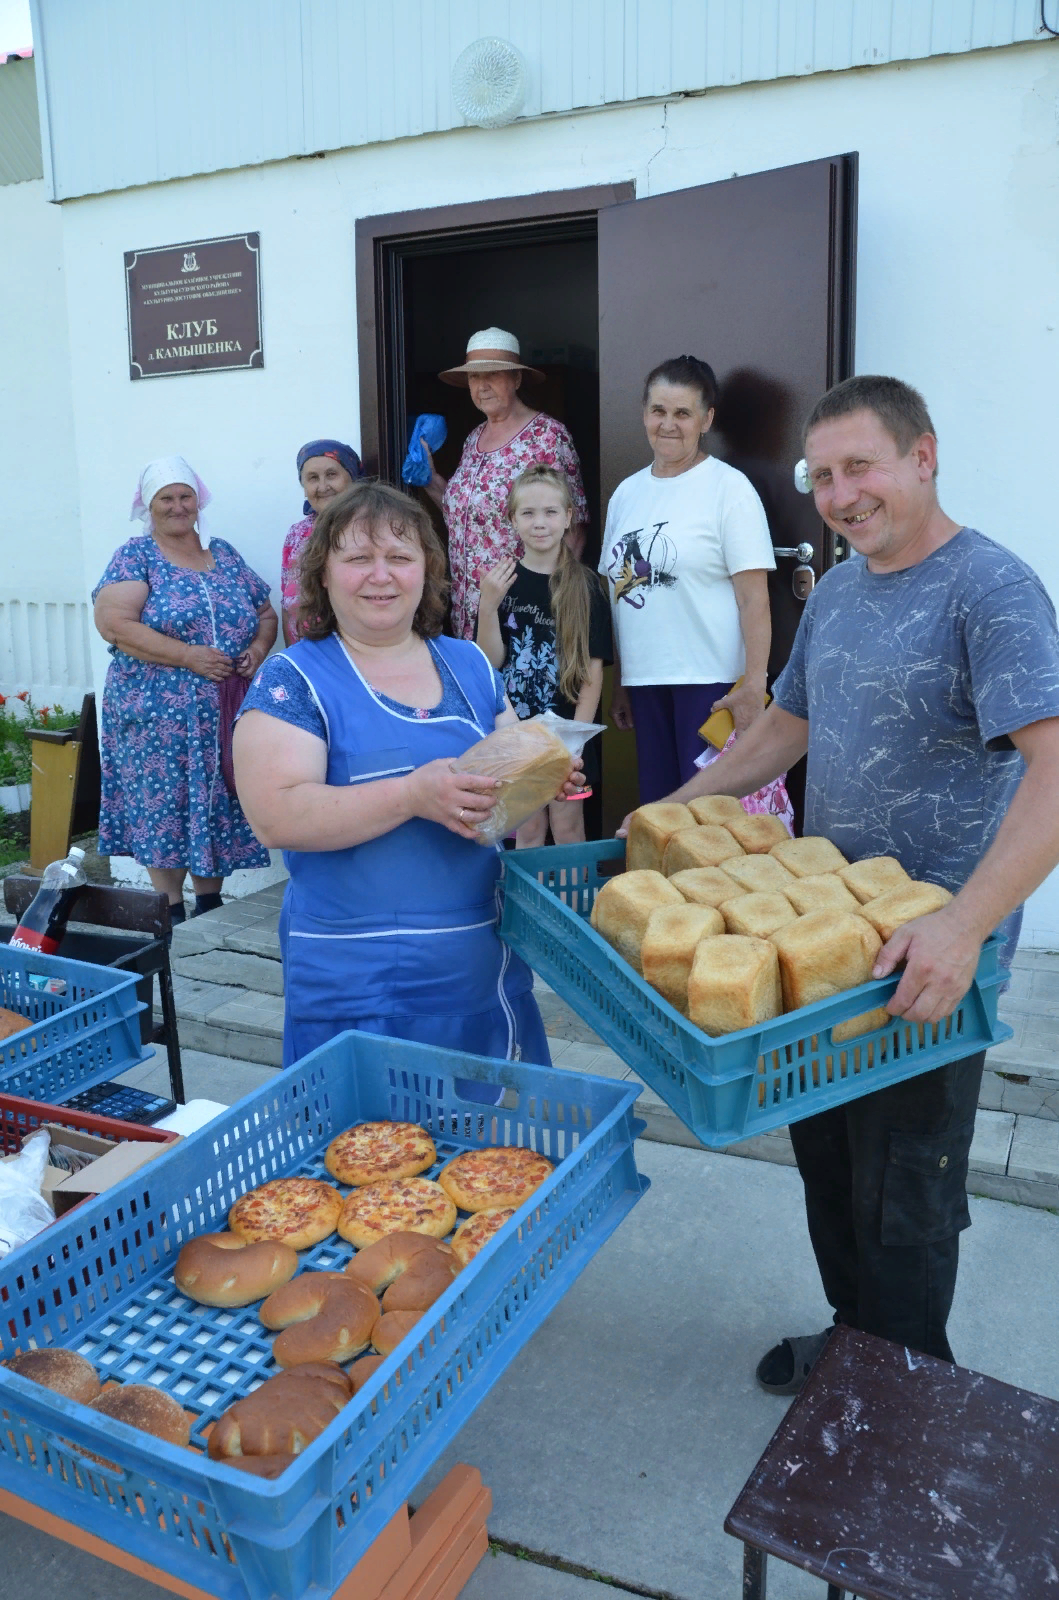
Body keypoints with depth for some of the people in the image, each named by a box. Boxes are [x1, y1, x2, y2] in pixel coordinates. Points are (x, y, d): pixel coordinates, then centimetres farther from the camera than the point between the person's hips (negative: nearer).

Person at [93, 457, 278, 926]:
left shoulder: (224, 554, 14)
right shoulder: (136, 556, -1)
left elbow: (265, 613, 18)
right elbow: (113, 623, -14)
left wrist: (259, 648, -5)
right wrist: (189, 656, -18)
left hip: (223, 714, 4)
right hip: (158, 712, -4)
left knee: (217, 806, 7)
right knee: (164, 807, -1)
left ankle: (209, 904, 20)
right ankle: (171, 912, 11)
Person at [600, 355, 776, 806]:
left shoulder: (728, 488, -4)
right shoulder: (626, 492, 12)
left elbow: (754, 599, -10)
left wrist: (753, 688, -17)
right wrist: (619, 684, 15)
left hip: (711, 683, -5)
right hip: (645, 683, 5)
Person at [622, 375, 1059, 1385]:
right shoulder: (835, 593, 9)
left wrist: (963, 926, -38)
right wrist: (676, 806, 12)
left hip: (928, 959, -7)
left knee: (900, 1195, 8)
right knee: (826, 1153, 20)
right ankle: (854, 1339, 43)